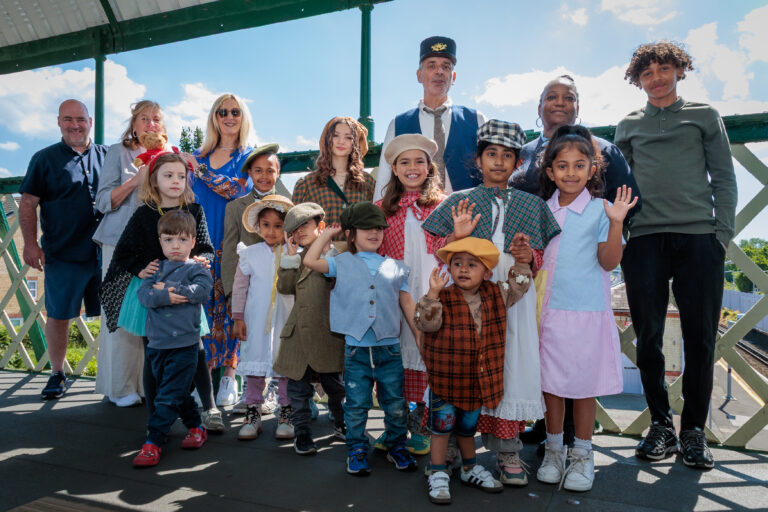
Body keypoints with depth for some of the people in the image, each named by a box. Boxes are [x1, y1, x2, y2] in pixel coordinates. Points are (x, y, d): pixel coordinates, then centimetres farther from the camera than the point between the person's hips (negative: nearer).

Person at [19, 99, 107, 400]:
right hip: (62, 255, -1)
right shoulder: (45, 158, 4)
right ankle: (57, 374, 24)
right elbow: (28, 204, 2)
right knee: (58, 316, 6)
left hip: (105, 252, 2)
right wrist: (30, 243, -6)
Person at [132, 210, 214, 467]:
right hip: (157, 343, 5)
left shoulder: (196, 269, -2)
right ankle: (196, 427, 34)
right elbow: (144, 294, -3)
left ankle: (153, 443, 4)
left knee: (168, 396, -4)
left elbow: (202, 289, -22)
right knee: (178, 393, 17)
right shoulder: (157, 268, 11)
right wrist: (166, 296, -21)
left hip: (184, 343, -5)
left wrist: (167, 289, -14)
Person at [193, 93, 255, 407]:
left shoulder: (249, 156, 7)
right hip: (200, 239, 3)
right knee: (202, 304, -1)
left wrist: (198, 170, -12)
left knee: (229, 305, -2)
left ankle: (229, 374, 7)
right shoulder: (199, 155, 17)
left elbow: (239, 188, -11)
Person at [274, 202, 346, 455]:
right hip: (298, 334, 4)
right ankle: (302, 432, 24)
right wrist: (291, 256, -6)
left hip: (327, 334, -3)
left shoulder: (334, 255, -2)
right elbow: (284, 287, -1)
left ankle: (341, 425, 34)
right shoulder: (297, 258, 12)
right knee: (299, 388, 9)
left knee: (335, 385, 13)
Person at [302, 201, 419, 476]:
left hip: (389, 348, 2)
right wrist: (327, 234, 6)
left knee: (395, 403, 11)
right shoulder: (342, 264, 6)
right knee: (356, 404, 8)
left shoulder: (395, 267, 9)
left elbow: (407, 304, 11)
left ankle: (397, 446, 31)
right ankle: (357, 450, 26)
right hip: (356, 348, -1)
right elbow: (310, 261, -5)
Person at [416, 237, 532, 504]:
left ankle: (470, 469, 41)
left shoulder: (496, 295, 0)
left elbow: (519, 286, 11)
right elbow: (426, 323, -26)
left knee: (468, 427, 23)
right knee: (442, 427, 6)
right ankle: (438, 475, 22)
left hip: (480, 380, 5)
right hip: (445, 379, -4)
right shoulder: (443, 298, -15)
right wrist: (433, 294, -36)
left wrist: (522, 261, -1)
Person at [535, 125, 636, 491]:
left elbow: (609, 261, -8)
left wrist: (616, 223, -19)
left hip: (587, 310, -3)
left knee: (584, 383, 6)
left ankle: (582, 454, 24)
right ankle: (554, 450, 28)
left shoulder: (600, 210, -3)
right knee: (550, 382, 11)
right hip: (548, 310, 3)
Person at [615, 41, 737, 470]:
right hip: (644, 239, 1)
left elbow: (724, 178, 11)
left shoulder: (705, 116, 16)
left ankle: (694, 430, 13)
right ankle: (661, 425, 13)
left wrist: (723, 232, -1)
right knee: (649, 337, 0)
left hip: (699, 237, -1)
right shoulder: (629, 126, 19)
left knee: (701, 338, -1)